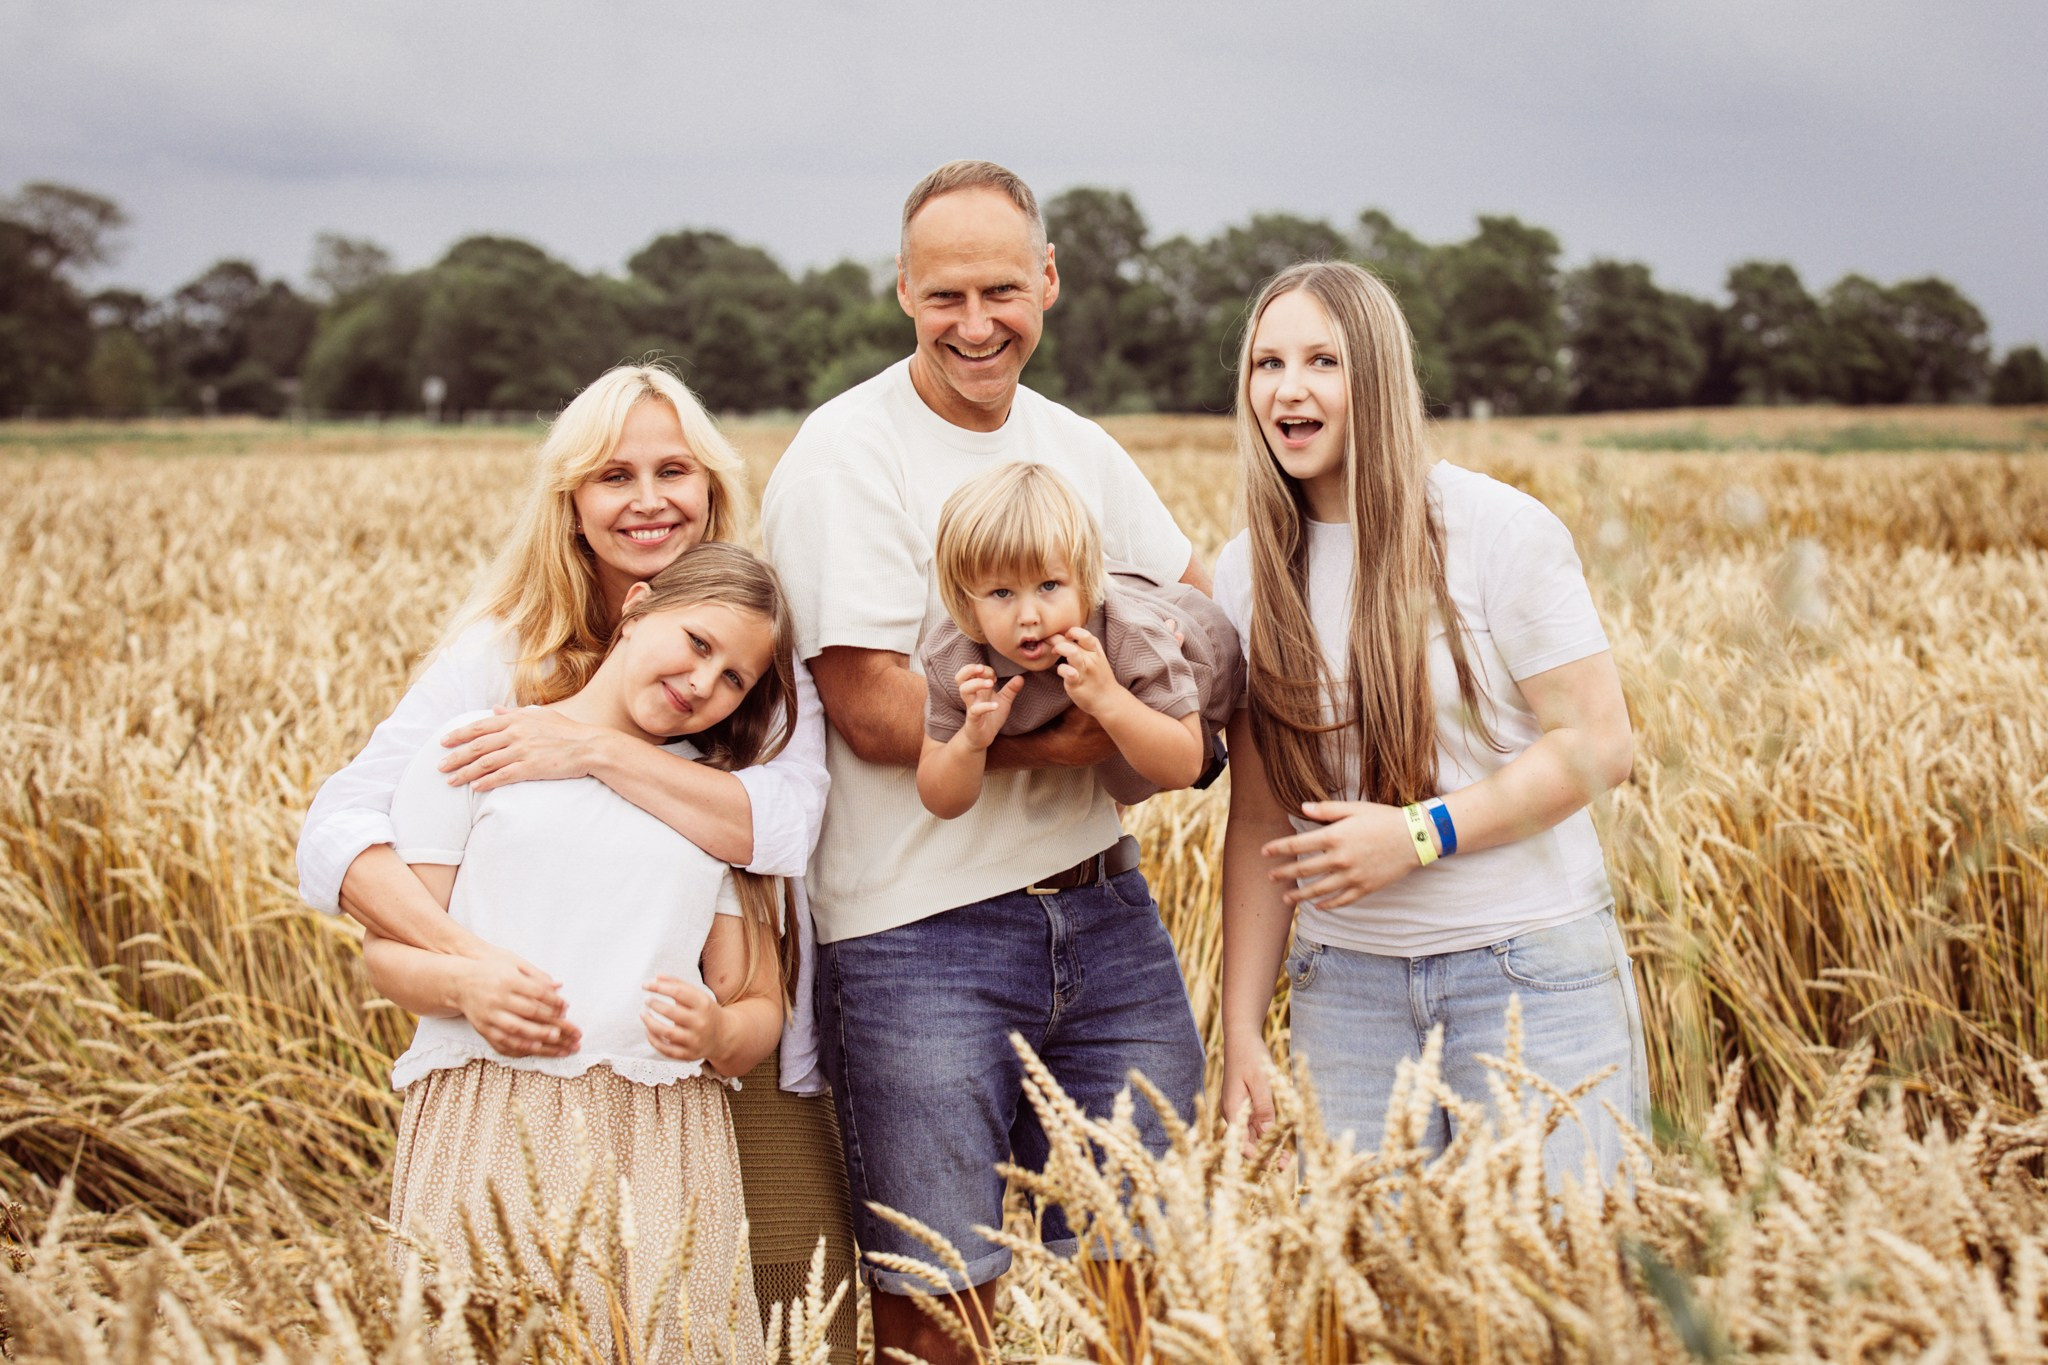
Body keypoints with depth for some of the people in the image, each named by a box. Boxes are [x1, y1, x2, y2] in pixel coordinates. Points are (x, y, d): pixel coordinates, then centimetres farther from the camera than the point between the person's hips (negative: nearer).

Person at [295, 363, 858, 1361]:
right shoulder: (502, 654, -2)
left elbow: (784, 827, -16)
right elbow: (335, 835, -13)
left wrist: (596, 749, -26)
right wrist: (464, 960, -30)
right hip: (560, 1065, -1)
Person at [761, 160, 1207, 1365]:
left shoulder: (1078, 448, 11)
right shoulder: (845, 456, -10)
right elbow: (874, 711, -16)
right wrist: (1084, 732, -15)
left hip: (1103, 907, 6)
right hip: (922, 934, -6)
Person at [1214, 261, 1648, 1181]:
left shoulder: (1499, 530, -7)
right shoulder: (1248, 574, 5)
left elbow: (1599, 746, -8)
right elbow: (1258, 818, 6)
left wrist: (1418, 833, -18)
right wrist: (1241, 1031, 3)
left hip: (1530, 968, -3)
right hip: (1345, 982, 3)